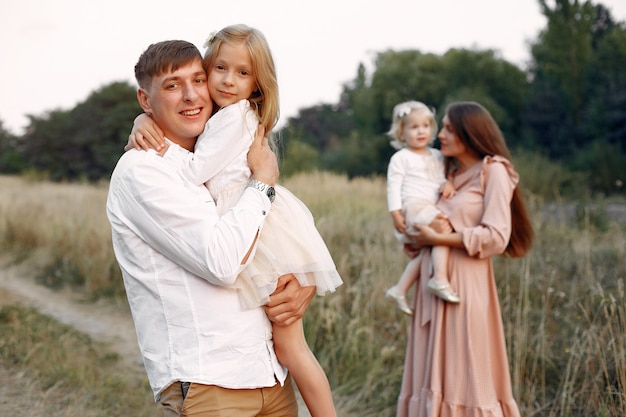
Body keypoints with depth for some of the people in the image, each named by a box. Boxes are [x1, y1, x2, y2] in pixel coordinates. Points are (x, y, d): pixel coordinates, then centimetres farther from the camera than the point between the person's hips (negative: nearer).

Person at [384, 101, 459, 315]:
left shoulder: (436, 155, 21)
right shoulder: (401, 158, 1)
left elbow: (445, 175, 23)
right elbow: (393, 186, -4)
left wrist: (449, 183, -2)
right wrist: (395, 213, -14)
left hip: (432, 208, 8)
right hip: (413, 206, -8)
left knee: (425, 252, 9)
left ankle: (399, 290, 17)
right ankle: (440, 279, -32)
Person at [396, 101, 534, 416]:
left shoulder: (493, 171, -4)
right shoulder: (451, 173, 17)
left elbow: (496, 237, -14)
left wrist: (437, 239, -12)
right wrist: (417, 240, 0)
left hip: (464, 284, -7)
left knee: (465, 375, -3)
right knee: (436, 373, 8)